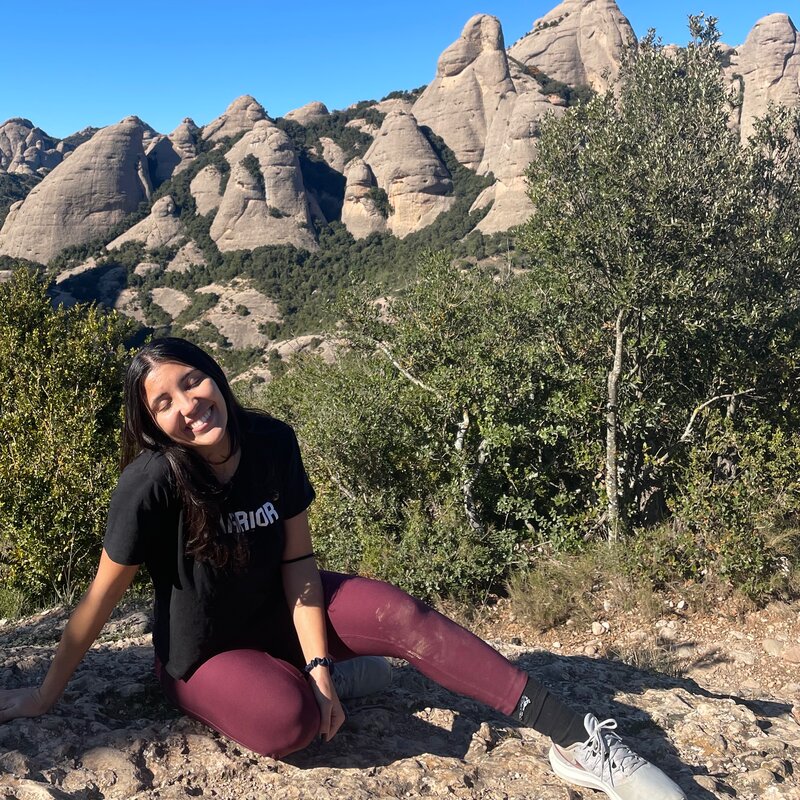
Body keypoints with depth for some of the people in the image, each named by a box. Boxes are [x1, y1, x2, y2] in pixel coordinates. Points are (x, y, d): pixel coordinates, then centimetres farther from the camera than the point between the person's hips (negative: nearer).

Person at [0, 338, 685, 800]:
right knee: (292, 720, -36)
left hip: (278, 609, 3)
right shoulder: (153, 482, -28)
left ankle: (575, 738, -22)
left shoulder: (271, 442, -15)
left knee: (403, 616, -22)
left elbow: (297, 561, -12)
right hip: (204, 653, -3)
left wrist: (318, 665, -20)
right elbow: (102, 597, -17)